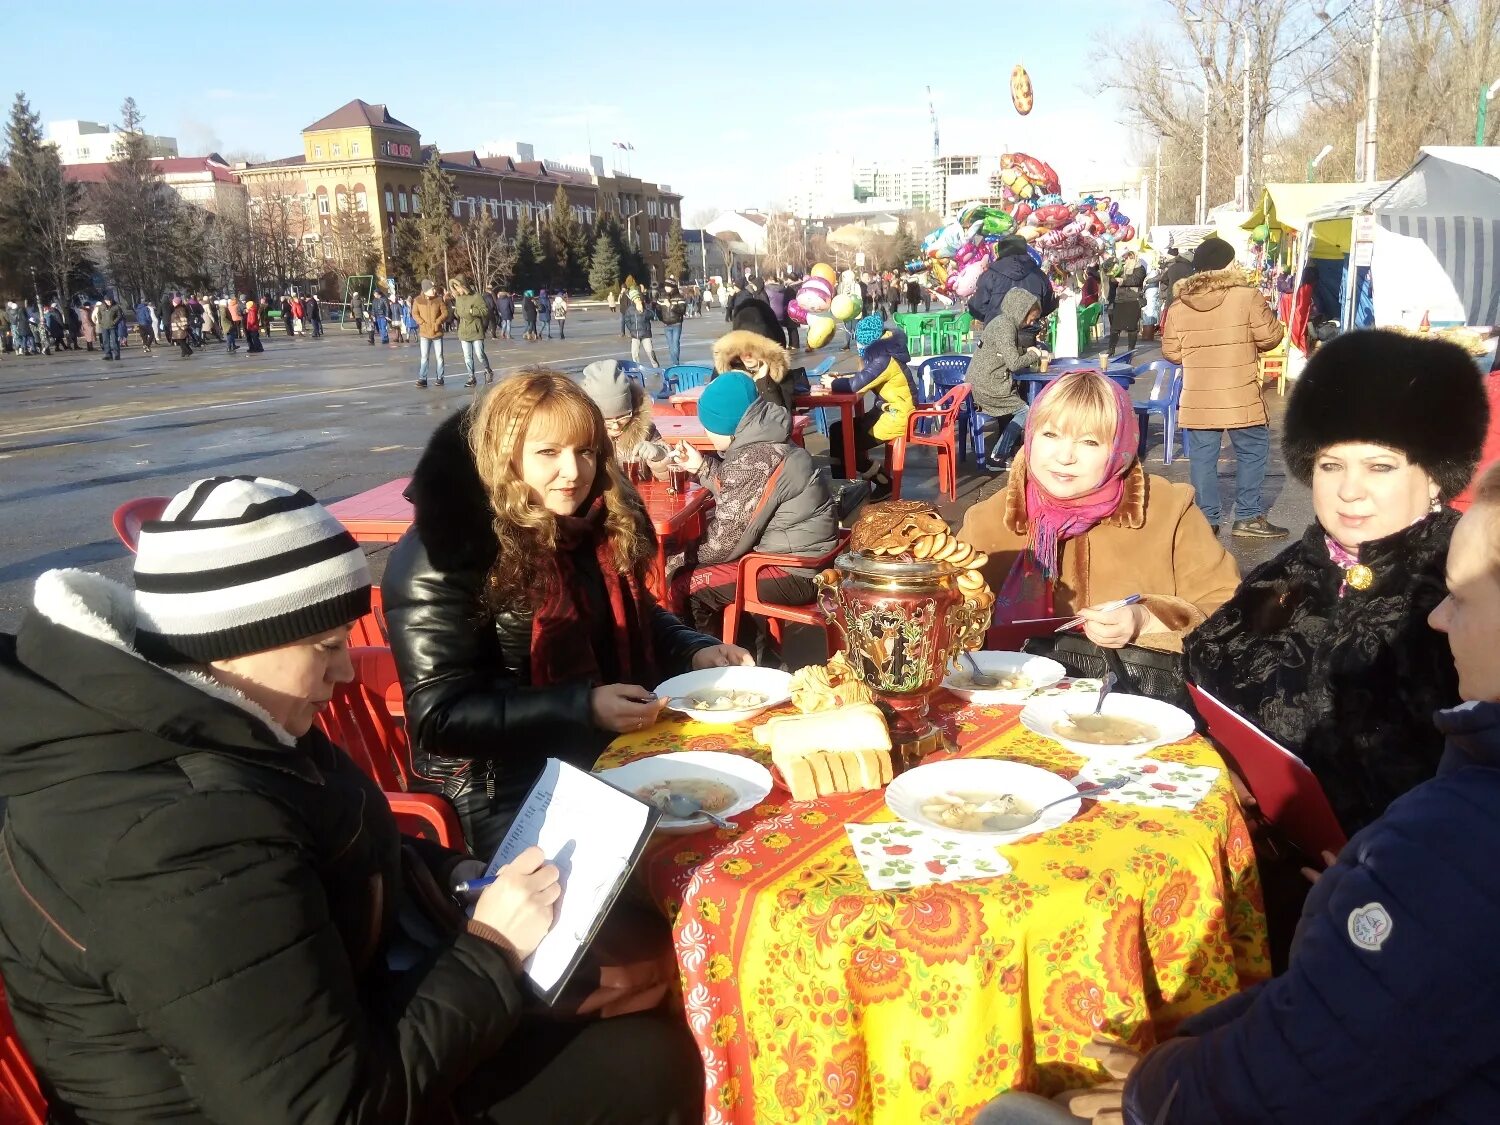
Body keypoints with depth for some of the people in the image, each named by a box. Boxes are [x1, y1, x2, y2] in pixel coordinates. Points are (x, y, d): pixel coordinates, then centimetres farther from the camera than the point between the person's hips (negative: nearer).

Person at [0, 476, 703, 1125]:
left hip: (334, 1010, 9)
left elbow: (313, 848, 13)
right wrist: (492, 951, -22)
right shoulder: (190, 835, -36)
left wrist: (445, 873, -1)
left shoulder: (165, 719, -5)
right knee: (653, 1062, -4)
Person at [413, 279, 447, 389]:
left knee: (439, 356, 6)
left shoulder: (439, 299, -3)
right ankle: (422, 379, 1)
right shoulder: (418, 300, -2)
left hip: (437, 332, 0)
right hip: (424, 333, 0)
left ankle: (440, 378, 16)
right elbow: (415, 314, 1)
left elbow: (445, 313, -2)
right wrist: (422, 323, -11)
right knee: (424, 357, -1)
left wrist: (437, 323, -14)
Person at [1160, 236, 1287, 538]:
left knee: (1202, 456, 8)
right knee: (1252, 451, 10)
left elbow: (1171, 352, 4)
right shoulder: (1247, 296, -10)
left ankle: (1206, 519, 12)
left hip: (1197, 398, 3)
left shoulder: (1179, 304, 0)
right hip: (1240, 397, -3)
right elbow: (1271, 336, -7)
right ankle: (1248, 517, 11)